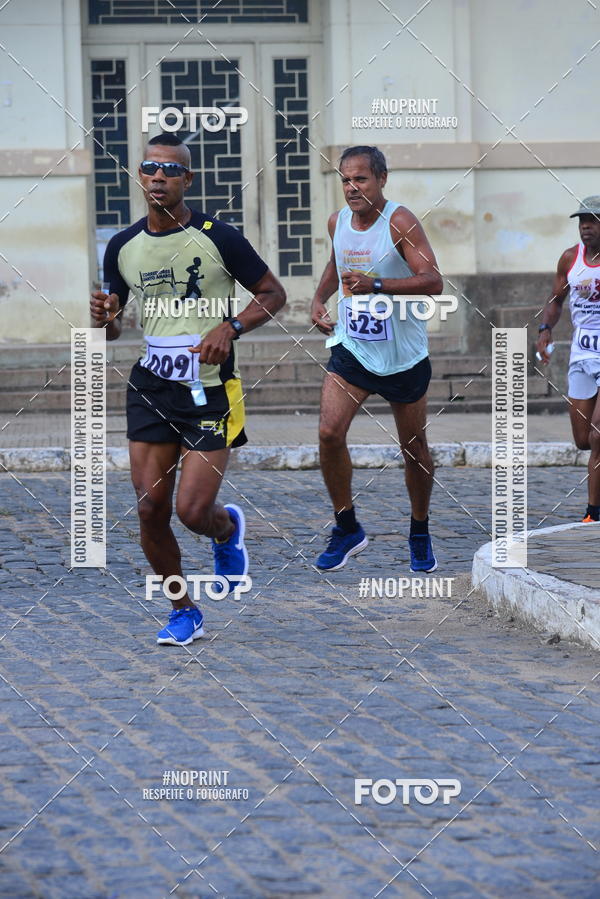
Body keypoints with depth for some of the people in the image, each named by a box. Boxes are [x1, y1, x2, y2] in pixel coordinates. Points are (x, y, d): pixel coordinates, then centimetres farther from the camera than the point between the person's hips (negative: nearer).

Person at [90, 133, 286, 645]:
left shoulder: (217, 238, -7)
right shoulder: (123, 247, 6)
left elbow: (273, 295, 1)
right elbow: (113, 329, 16)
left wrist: (230, 329, -16)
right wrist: (106, 319, -9)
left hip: (210, 392, -4)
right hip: (152, 390, 4)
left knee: (193, 511, -11)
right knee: (150, 509, 0)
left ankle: (228, 530, 27)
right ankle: (184, 613, 19)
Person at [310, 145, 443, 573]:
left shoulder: (401, 222, -17)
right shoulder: (338, 222, 2)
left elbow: (433, 281, -27)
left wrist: (376, 285, -36)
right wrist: (319, 299, 9)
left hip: (403, 356, -4)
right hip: (351, 347, 4)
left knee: (414, 448, 8)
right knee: (329, 433, -14)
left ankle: (420, 535, 27)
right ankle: (347, 529, 1)